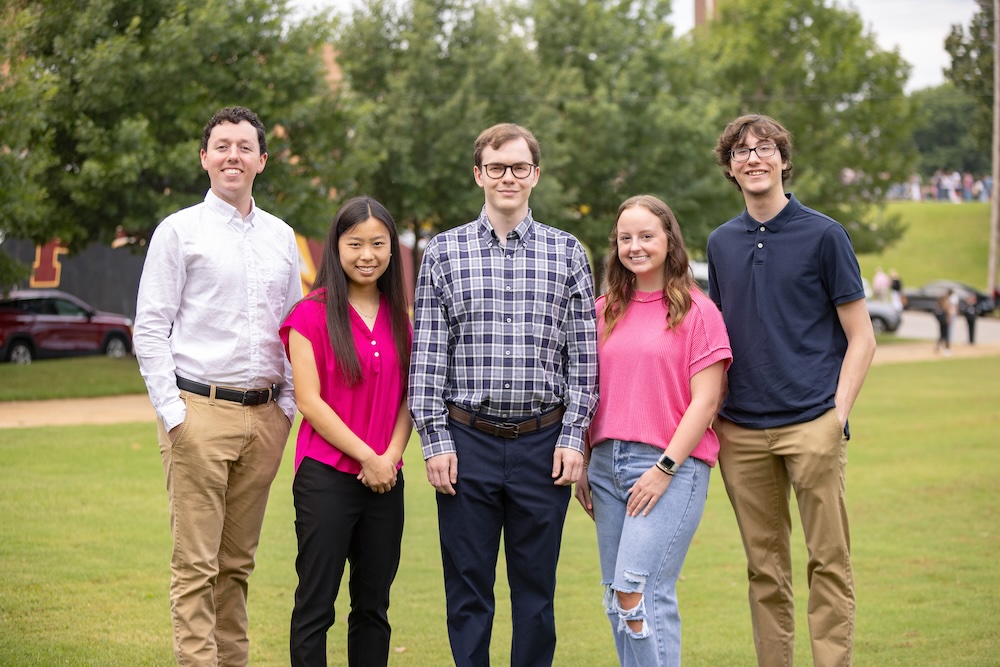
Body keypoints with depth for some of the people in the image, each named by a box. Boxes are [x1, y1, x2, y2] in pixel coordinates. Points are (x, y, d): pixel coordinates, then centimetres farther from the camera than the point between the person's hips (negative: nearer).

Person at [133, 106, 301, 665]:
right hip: (201, 413, -4)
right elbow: (150, 329, -2)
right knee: (196, 563, -6)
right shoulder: (180, 231, 2)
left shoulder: (281, 237, 15)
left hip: (264, 416, 4)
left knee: (239, 561, 9)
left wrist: (287, 407, 10)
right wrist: (172, 412, -9)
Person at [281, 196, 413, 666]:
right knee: (315, 606, -1)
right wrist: (366, 457, -11)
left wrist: (391, 456, -6)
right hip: (326, 476, -5)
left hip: (385, 480, 5)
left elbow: (408, 397, 10)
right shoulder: (312, 314, -5)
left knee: (373, 606, 11)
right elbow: (309, 401, -10)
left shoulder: (399, 318, 11)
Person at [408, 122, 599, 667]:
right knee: (468, 589, 4)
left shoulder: (567, 254, 6)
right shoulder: (444, 252, 5)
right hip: (468, 441, 0)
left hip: (543, 443, 0)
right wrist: (434, 440, -3)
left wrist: (573, 437, -2)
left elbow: (583, 356, 5)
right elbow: (427, 356, 3)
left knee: (536, 589, 6)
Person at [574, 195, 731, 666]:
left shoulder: (697, 312, -2)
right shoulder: (604, 312, 13)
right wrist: (581, 466, 10)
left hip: (670, 466, -6)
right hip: (607, 463, 6)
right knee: (616, 597, 7)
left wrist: (665, 468, -13)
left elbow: (706, 400, -7)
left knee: (638, 591, -14)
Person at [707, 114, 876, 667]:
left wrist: (838, 413, -9)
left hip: (811, 424, -4)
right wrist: (712, 415, 8)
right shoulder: (721, 243, 14)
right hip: (740, 430, 4)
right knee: (765, 569, 8)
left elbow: (861, 338, 1)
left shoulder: (823, 234, 1)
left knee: (828, 560, -4)